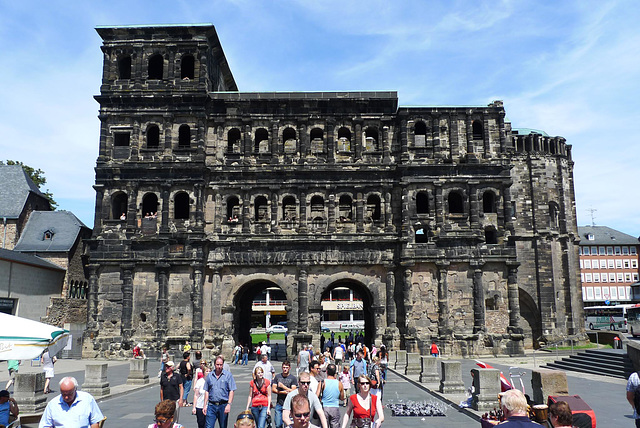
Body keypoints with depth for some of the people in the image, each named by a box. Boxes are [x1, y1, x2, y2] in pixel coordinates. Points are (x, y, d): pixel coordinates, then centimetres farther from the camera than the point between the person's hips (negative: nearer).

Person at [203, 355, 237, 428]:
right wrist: (205, 405, 7)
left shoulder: (228, 375, -2)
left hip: (223, 405, -2)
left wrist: (229, 404, -13)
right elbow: (207, 391, 12)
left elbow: (231, 391, -5)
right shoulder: (209, 375, 8)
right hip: (211, 406, 2)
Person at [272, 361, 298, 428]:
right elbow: (273, 389, 5)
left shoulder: (293, 378, 0)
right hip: (279, 404, 3)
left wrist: (283, 386, -8)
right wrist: (284, 392, -7)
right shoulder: (277, 376, 9)